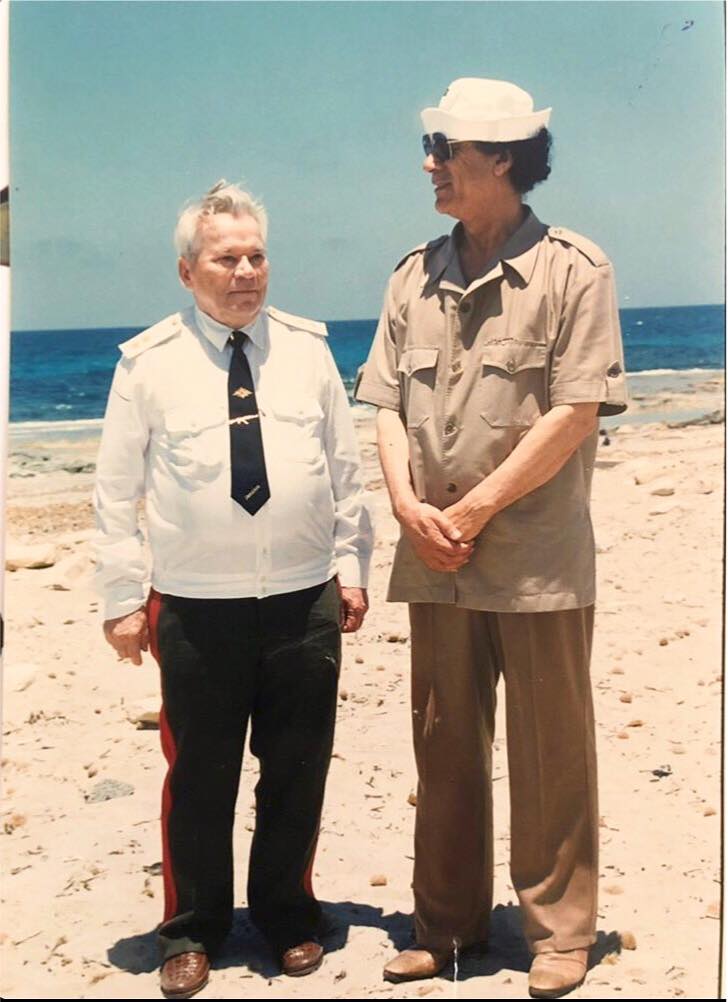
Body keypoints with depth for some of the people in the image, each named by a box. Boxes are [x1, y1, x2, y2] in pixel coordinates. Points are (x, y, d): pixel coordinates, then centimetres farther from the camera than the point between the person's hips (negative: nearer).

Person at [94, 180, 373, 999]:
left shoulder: (307, 348, 4)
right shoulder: (149, 362, -3)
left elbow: (344, 469, 9)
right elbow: (116, 491, -1)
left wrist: (351, 565, 7)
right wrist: (122, 598, -2)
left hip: (304, 601, 2)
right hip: (196, 609, -2)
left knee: (297, 772, 12)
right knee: (199, 776, 8)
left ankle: (288, 916, 33)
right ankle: (192, 931, 27)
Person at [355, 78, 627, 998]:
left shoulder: (571, 269, -5)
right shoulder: (416, 275, 11)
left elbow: (576, 413, -11)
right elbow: (388, 404, 9)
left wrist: (475, 509, -12)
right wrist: (410, 506, -7)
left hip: (538, 560, -5)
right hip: (435, 560, 5)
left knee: (549, 754, 5)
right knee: (444, 749, 13)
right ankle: (446, 922, 26)